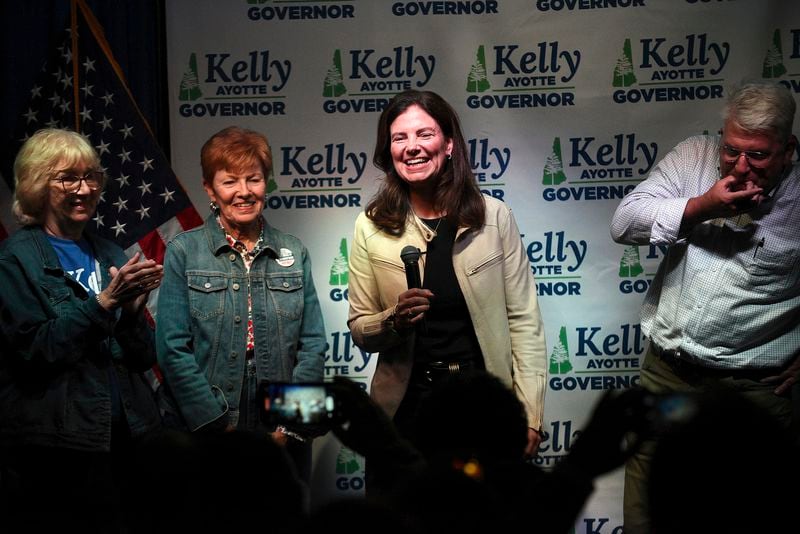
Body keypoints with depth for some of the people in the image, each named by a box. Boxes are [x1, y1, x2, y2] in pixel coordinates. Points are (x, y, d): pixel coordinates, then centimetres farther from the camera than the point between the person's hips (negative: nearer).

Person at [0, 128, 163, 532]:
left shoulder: (110, 255, 13)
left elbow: (144, 358, 11)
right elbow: (36, 348, -14)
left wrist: (133, 308, -8)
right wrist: (105, 301, -18)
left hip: (126, 435, 5)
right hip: (54, 448, -5)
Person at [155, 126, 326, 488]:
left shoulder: (293, 254, 8)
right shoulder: (184, 252, 0)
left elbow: (313, 346, 4)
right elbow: (173, 349, -6)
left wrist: (288, 426, -7)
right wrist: (220, 427, -12)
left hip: (283, 440, 3)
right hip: (201, 433, -2)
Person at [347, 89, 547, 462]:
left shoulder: (494, 217, -4)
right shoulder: (371, 228, -2)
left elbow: (524, 321, -2)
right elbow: (359, 330, 3)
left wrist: (530, 414, -7)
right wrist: (395, 320, -18)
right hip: (406, 402, 0)